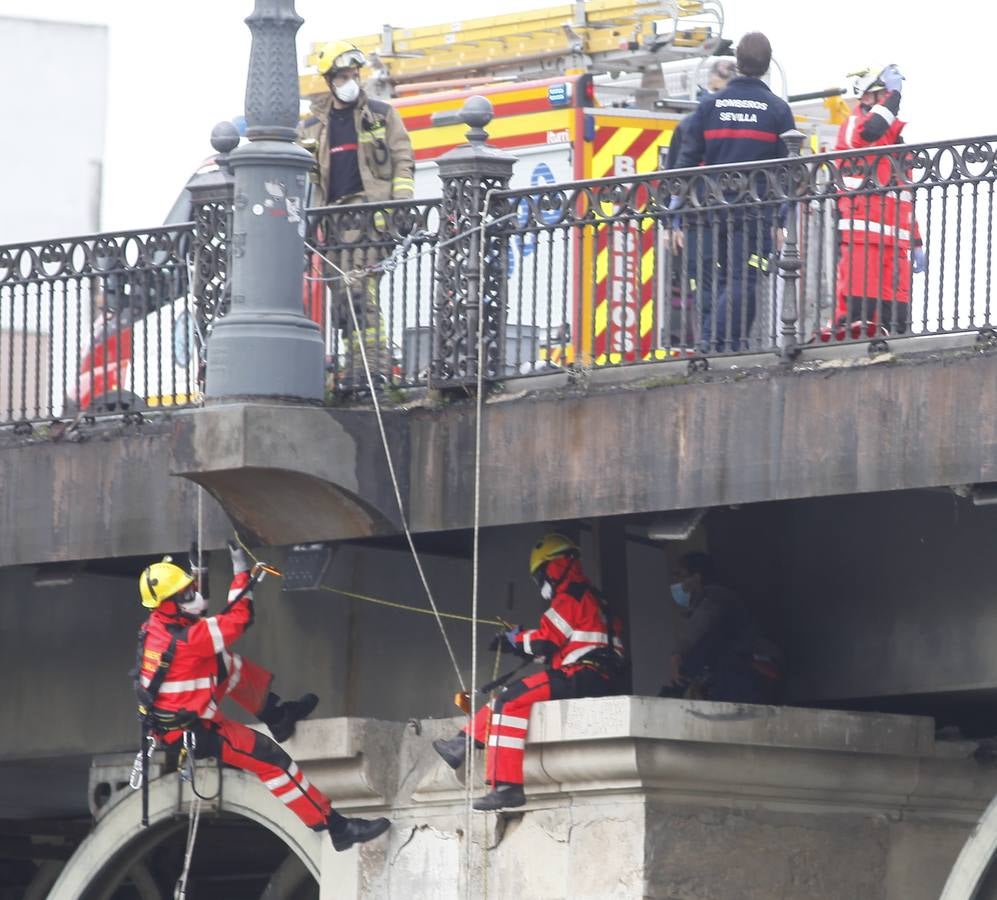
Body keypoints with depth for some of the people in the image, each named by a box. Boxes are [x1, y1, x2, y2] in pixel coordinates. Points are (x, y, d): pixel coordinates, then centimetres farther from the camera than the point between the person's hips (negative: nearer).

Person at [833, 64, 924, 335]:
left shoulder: (898, 143, 27)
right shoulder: (854, 124, 5)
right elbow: (871, 131, -22)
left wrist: (916, 244, 23)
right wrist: (892, 95, -11)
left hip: (894, 240, 7)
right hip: (861, 233, -7)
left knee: (896, 312, 0)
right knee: (858, 304, -16)